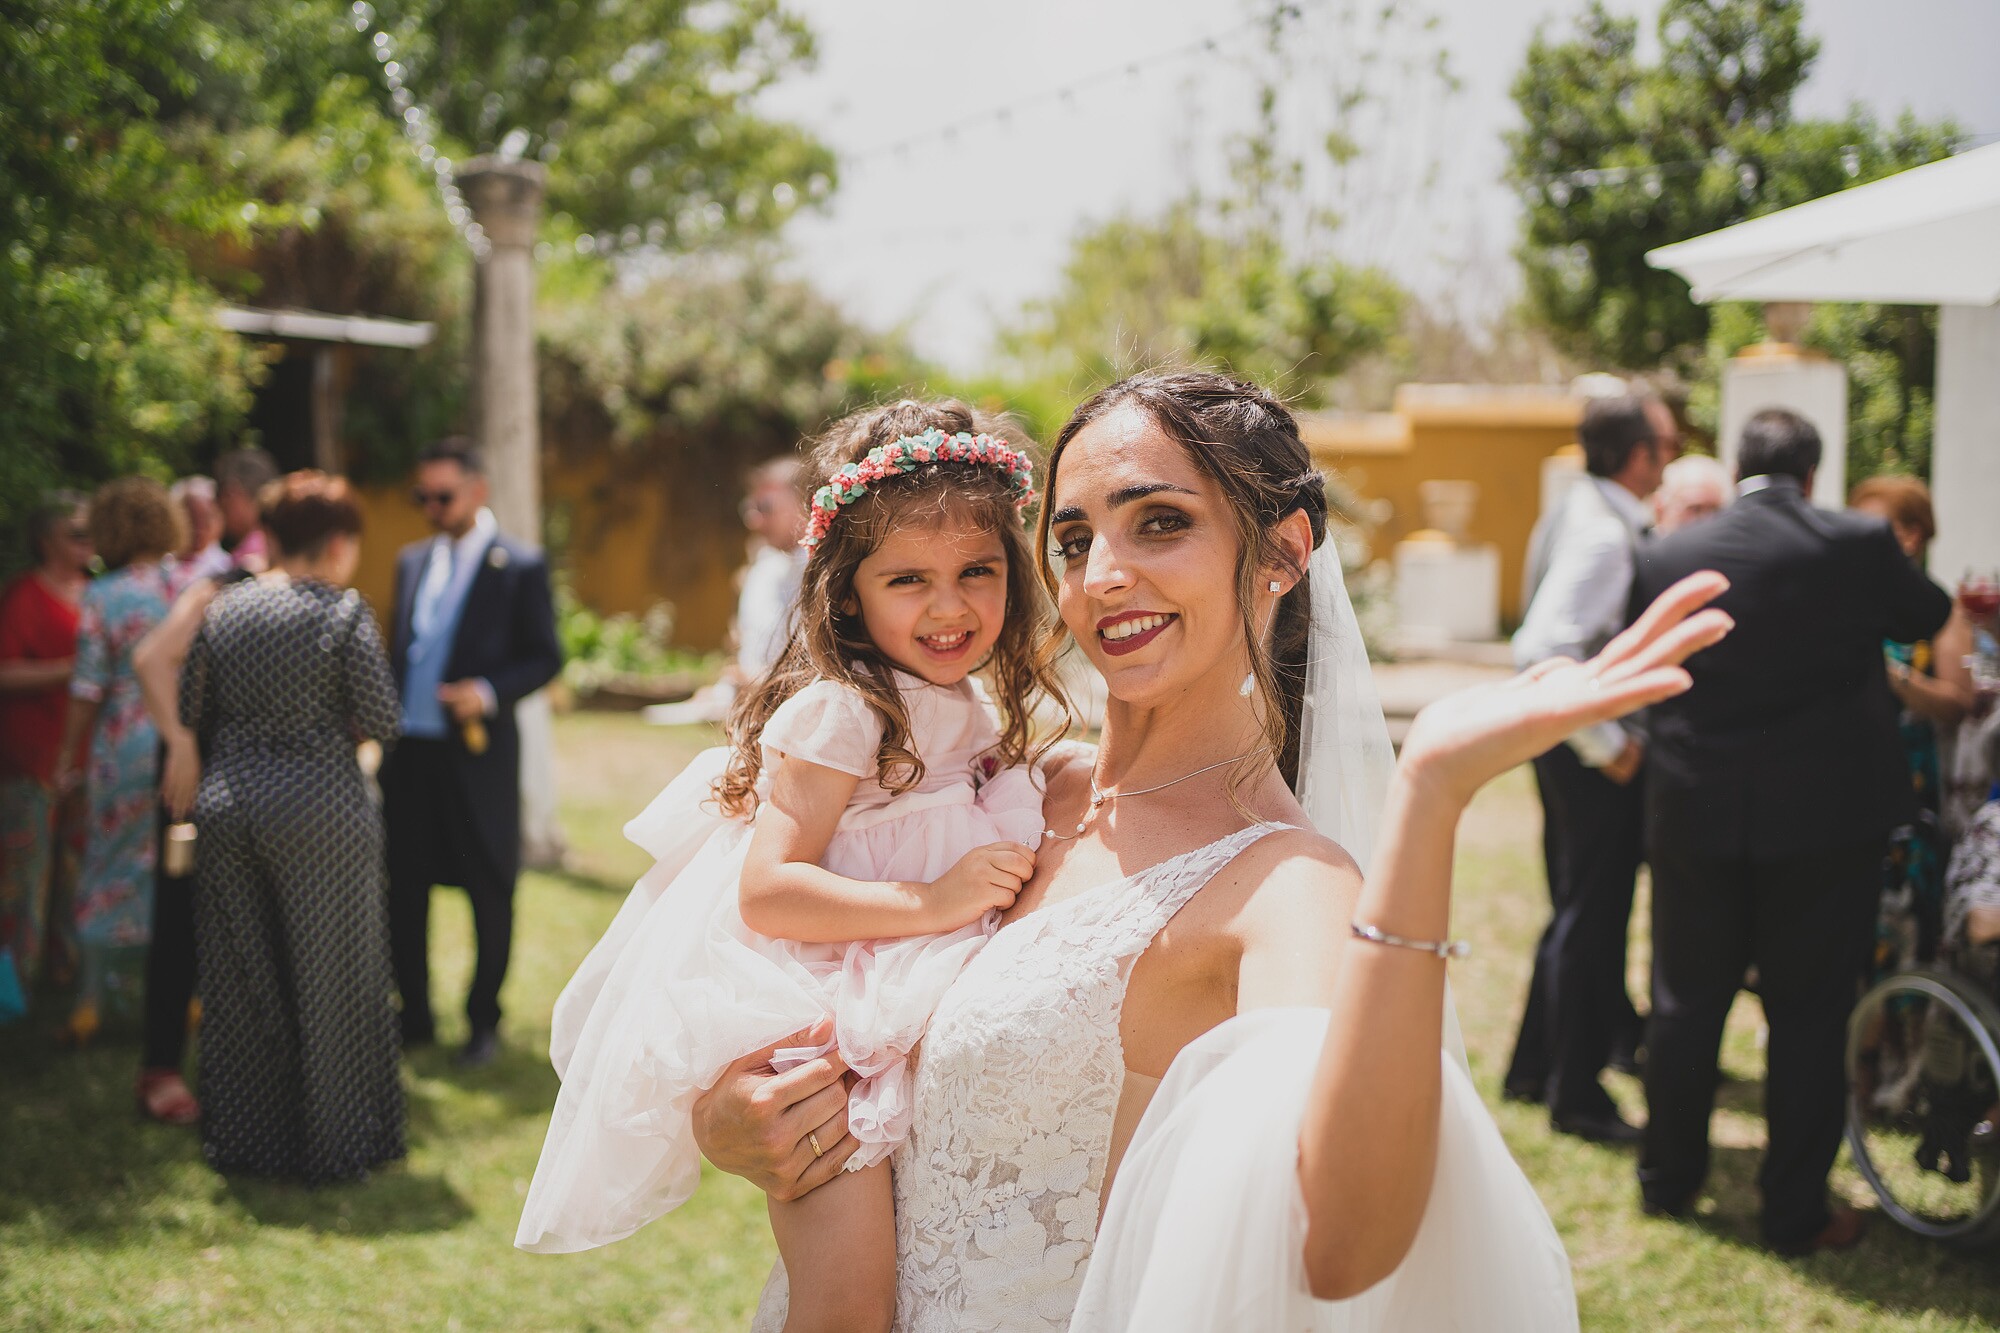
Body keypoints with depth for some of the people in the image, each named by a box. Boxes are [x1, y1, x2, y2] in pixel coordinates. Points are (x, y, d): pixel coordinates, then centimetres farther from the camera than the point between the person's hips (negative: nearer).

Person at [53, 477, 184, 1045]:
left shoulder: (101, 598, -7)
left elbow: (88, 689, -6)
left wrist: (68, 755, 5)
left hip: (126, 750, -2)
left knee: (111, 872, 8)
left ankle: (90, 1004, 13)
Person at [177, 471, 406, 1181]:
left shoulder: (221, 609, 4)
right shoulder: (343, 612, -10)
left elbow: (189, 714, 8)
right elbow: (382, 720, -11)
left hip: (228, 805, 5)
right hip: (321, 815, -5)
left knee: (240, 983, 13)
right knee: (328, 982, 6)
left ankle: (244, 1140, 23)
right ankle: (334, 1142, 13)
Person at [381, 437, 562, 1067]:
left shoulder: (519, 567, -4)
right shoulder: (412, 561, 12)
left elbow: (546, 656, -4)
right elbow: (400, 650, 17)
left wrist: (489, 692, -19)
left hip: (477, 753, -5)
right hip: (409, 752, 5)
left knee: (490, 892, 5)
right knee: (404, 886, 8)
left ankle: (483, 1021, 18)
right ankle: (415, 1016, 21)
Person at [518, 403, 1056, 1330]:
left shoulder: (974, 713, 11)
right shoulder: (841, 711, -17)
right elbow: (765, 890, -23)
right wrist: (931, 902, -26)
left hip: (891, 1013, 9)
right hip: (807, 1020, -8)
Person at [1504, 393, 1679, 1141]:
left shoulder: (1583, 513, 10)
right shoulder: (1604, 533, -21)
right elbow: (1542, 648, -31)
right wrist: (1607, 744, -23)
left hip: (1578, 742, 10)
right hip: (1594, 754, -10)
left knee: (1577, 912, 20)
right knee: (1591, 917, 0)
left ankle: (1536, 1070, 31)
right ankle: (1578, 1097, 10)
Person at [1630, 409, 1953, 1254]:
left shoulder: (1666, 558, -5)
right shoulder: (1858, 545, -11)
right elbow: (1928, 617, 9)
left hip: (1695, 813, 2)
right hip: (1826, 816, -2)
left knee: (1686, 1002, 15)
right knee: (1809, 1013, 7)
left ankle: (1668, 1180, 28)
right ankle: (1795, 1211, 13)